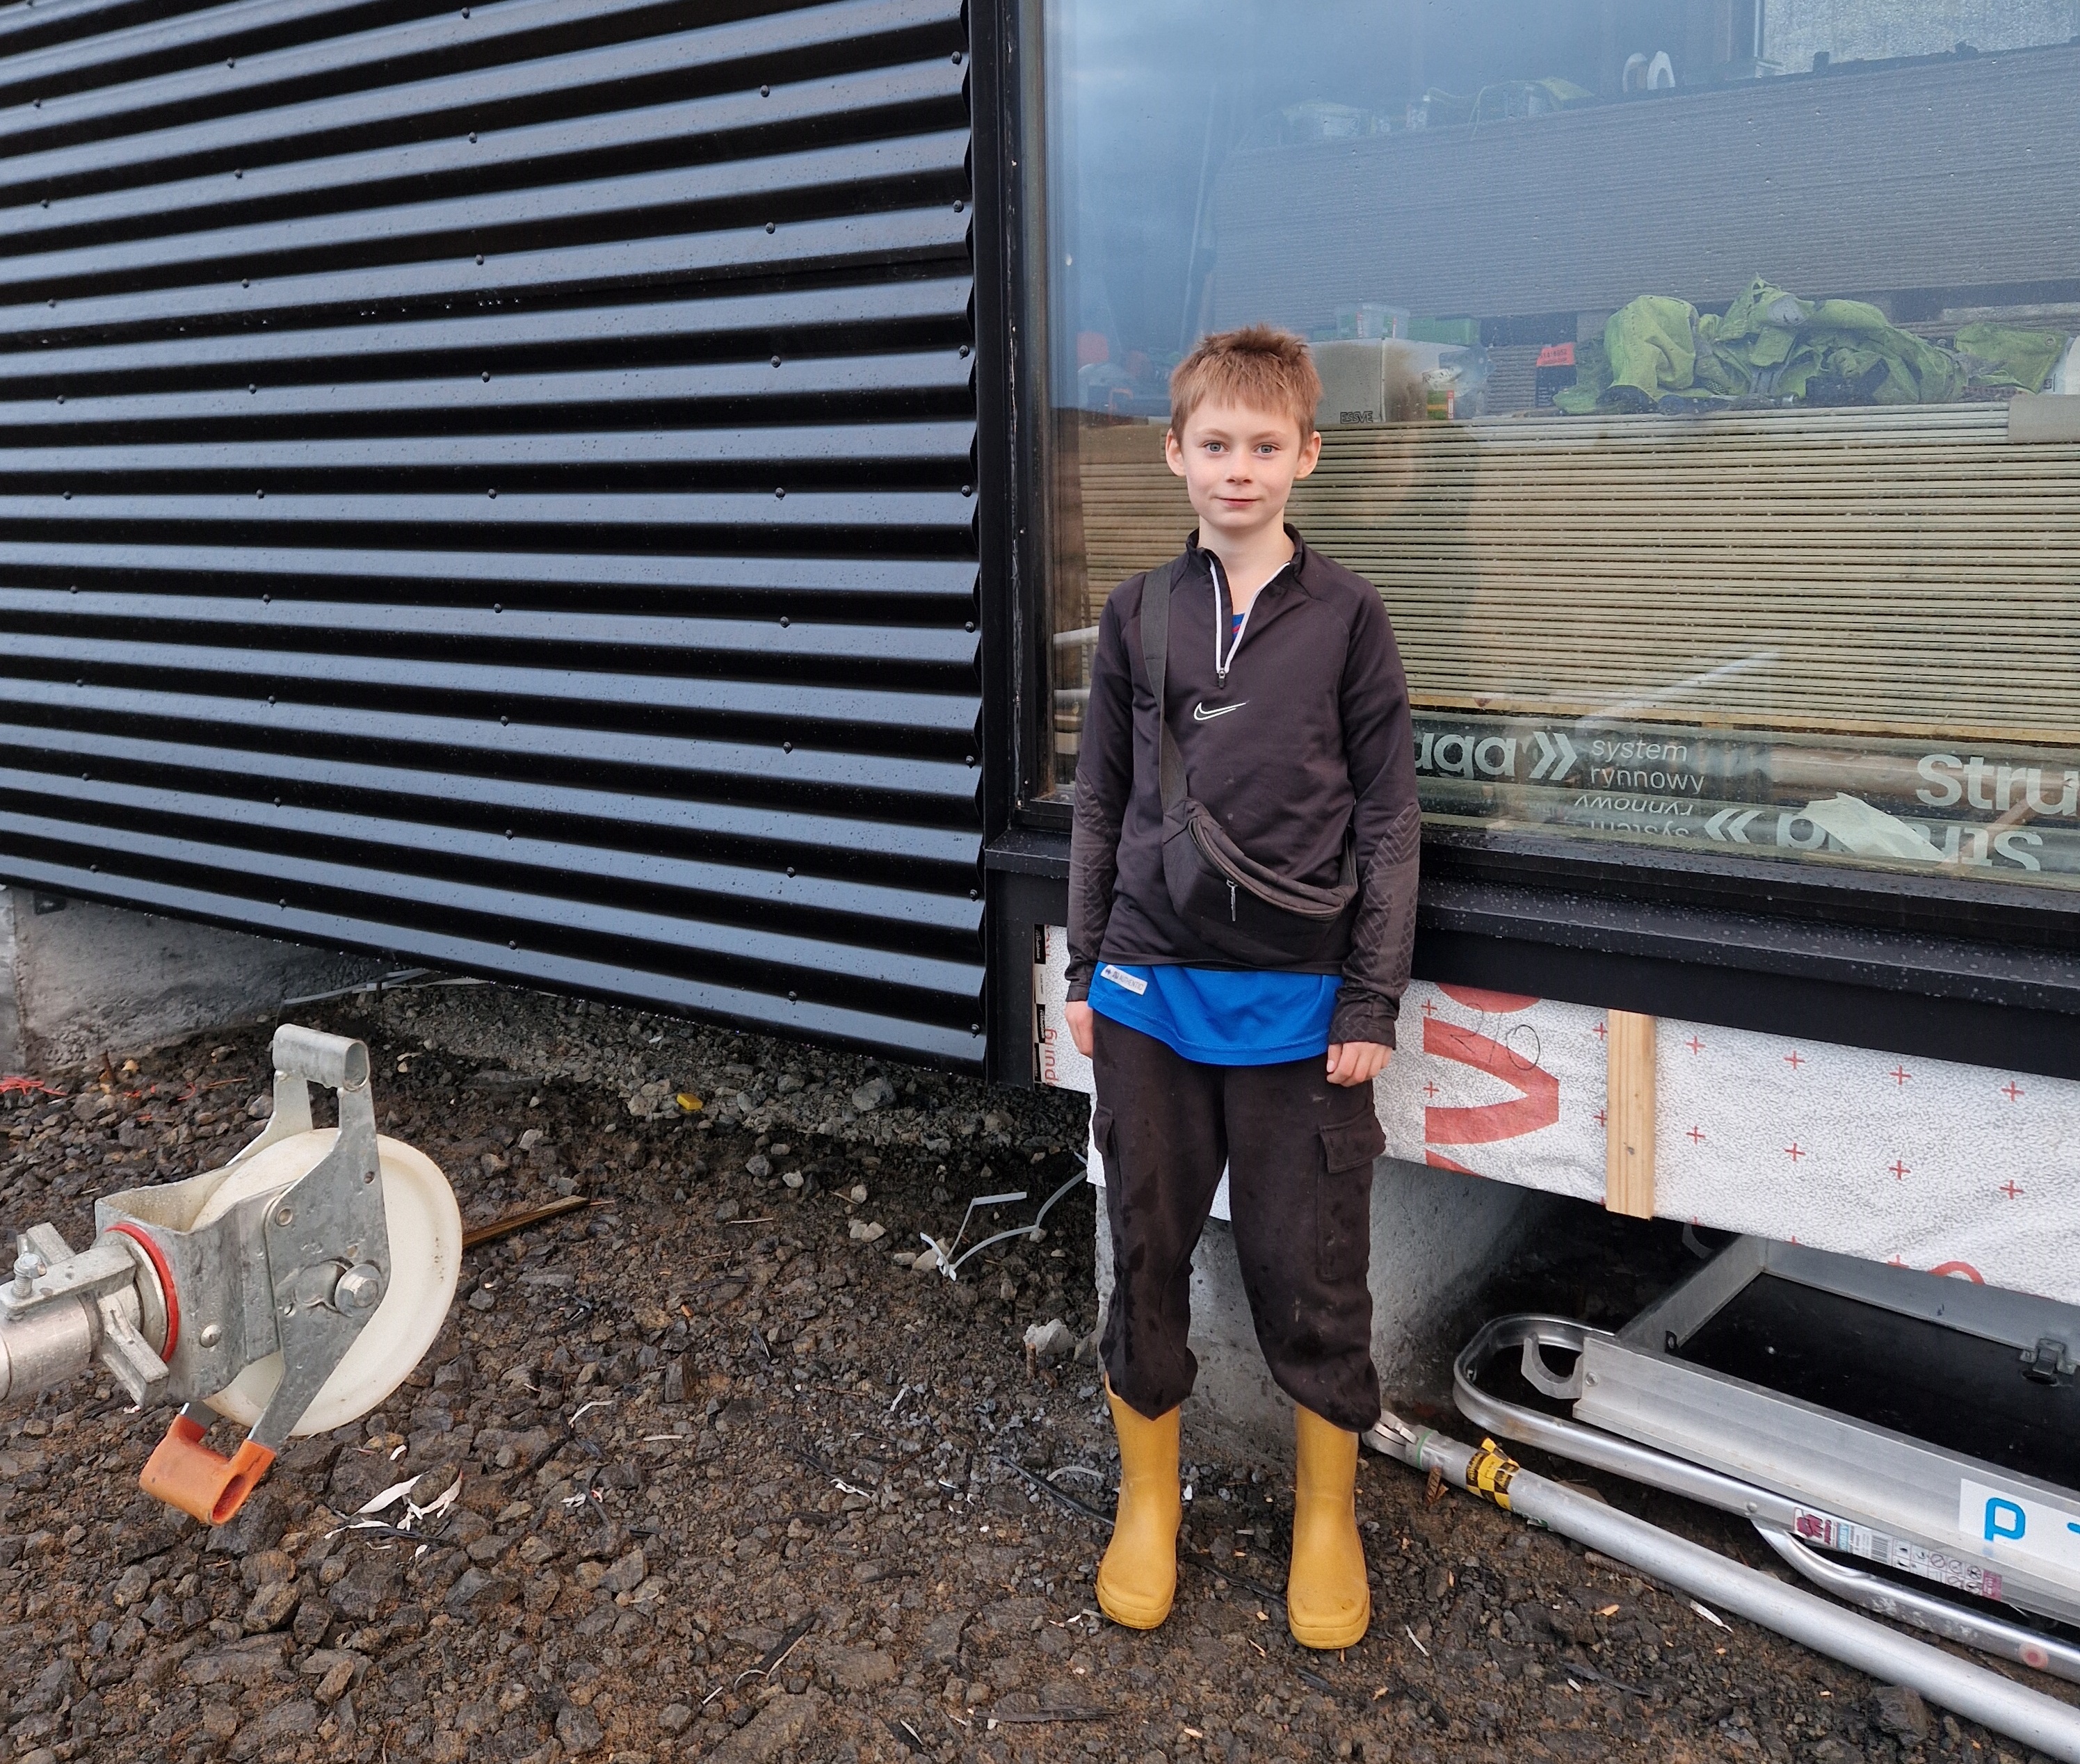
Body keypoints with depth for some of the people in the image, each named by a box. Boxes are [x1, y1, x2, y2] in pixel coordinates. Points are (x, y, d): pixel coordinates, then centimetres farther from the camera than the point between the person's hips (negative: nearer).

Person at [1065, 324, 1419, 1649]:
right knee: (1147, 1253, 13)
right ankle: (1149, 1500, 33)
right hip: (1151, 992, 2)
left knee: (1312, 1269, 7)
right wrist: (1088, 971, 8)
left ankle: (1329, 1514, 29)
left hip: (1298, 1001, -2)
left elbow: (1387, 821, -1)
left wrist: (1373, 1002, -4)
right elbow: (1101, 805, 10)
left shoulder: (1346, 615, -2)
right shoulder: (1139, 615, 5)